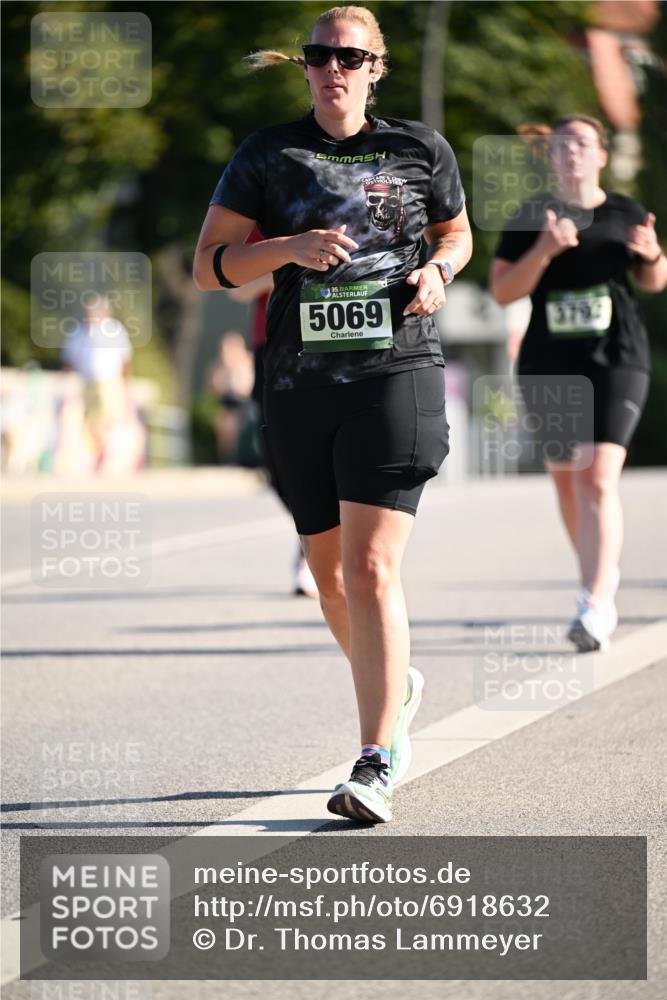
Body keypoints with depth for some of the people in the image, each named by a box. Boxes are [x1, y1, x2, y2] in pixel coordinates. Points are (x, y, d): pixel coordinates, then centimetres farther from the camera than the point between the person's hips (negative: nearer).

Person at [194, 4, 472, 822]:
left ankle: (377, 763, -16)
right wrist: (288, 248, -16)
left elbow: (457, 233, 21)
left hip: (396, 375, -3)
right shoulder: (268, 155, 4)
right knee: (329, 571, 13)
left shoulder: (420, 149, 5)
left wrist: (437, 271, -1)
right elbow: (208, 266, 1)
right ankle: (395, 687, 42)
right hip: (300, 384, 3)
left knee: (371, 568, -15)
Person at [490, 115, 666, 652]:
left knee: (598, 477, -17)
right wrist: (544, 251, -19)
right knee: (566, 480, 13)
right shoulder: (531, 217, 2)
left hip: (616, 360, -2)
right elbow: (503, 291, -4)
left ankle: (596, 606, -21)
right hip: (549, 365, 2)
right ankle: (602, 574, 36)